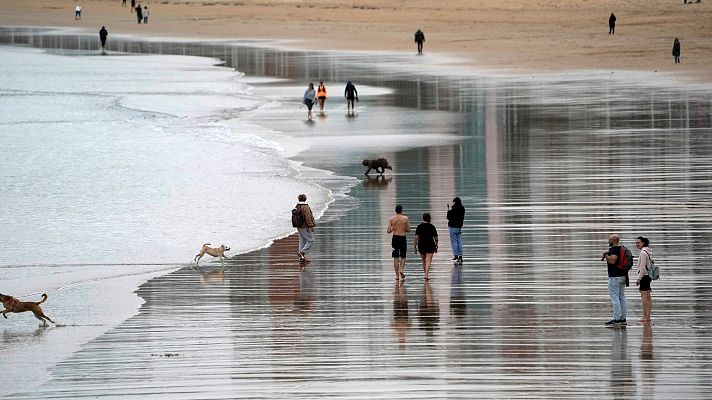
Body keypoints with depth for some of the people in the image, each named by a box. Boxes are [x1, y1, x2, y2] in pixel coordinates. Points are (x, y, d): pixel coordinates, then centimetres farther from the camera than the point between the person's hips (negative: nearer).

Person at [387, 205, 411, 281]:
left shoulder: (391, 219, -3)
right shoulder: (405, 218, -4)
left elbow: (388, 231, -4)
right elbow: (408, 230, -1)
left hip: (395, 238, 1)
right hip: (403, 238, -1)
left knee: (396, 257, 7)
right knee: (403, 257, 13)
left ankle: (397, 275, 6)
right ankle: (401, 269, -11)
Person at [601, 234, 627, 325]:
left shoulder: (613, 250, -16)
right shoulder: (622, 249, 13)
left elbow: (612, 261, -28)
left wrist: (606, 255, -14)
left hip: (614, 277, -9)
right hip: (623, 276, 10)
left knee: (615, 298, -7)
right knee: (622, 297, 11)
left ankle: (616, 319, -8)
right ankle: (623, 318, 13)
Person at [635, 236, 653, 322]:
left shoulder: (643, 253, -16)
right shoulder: (648, 252, 14)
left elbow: (642, 267, -20)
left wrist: (638, 279, -17)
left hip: (644, 276, -10)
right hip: (648, 276, 10)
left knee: (644, 296, -9)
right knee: (648, 297, 10)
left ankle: (645, 317, -11)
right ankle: (648, 316, 13)